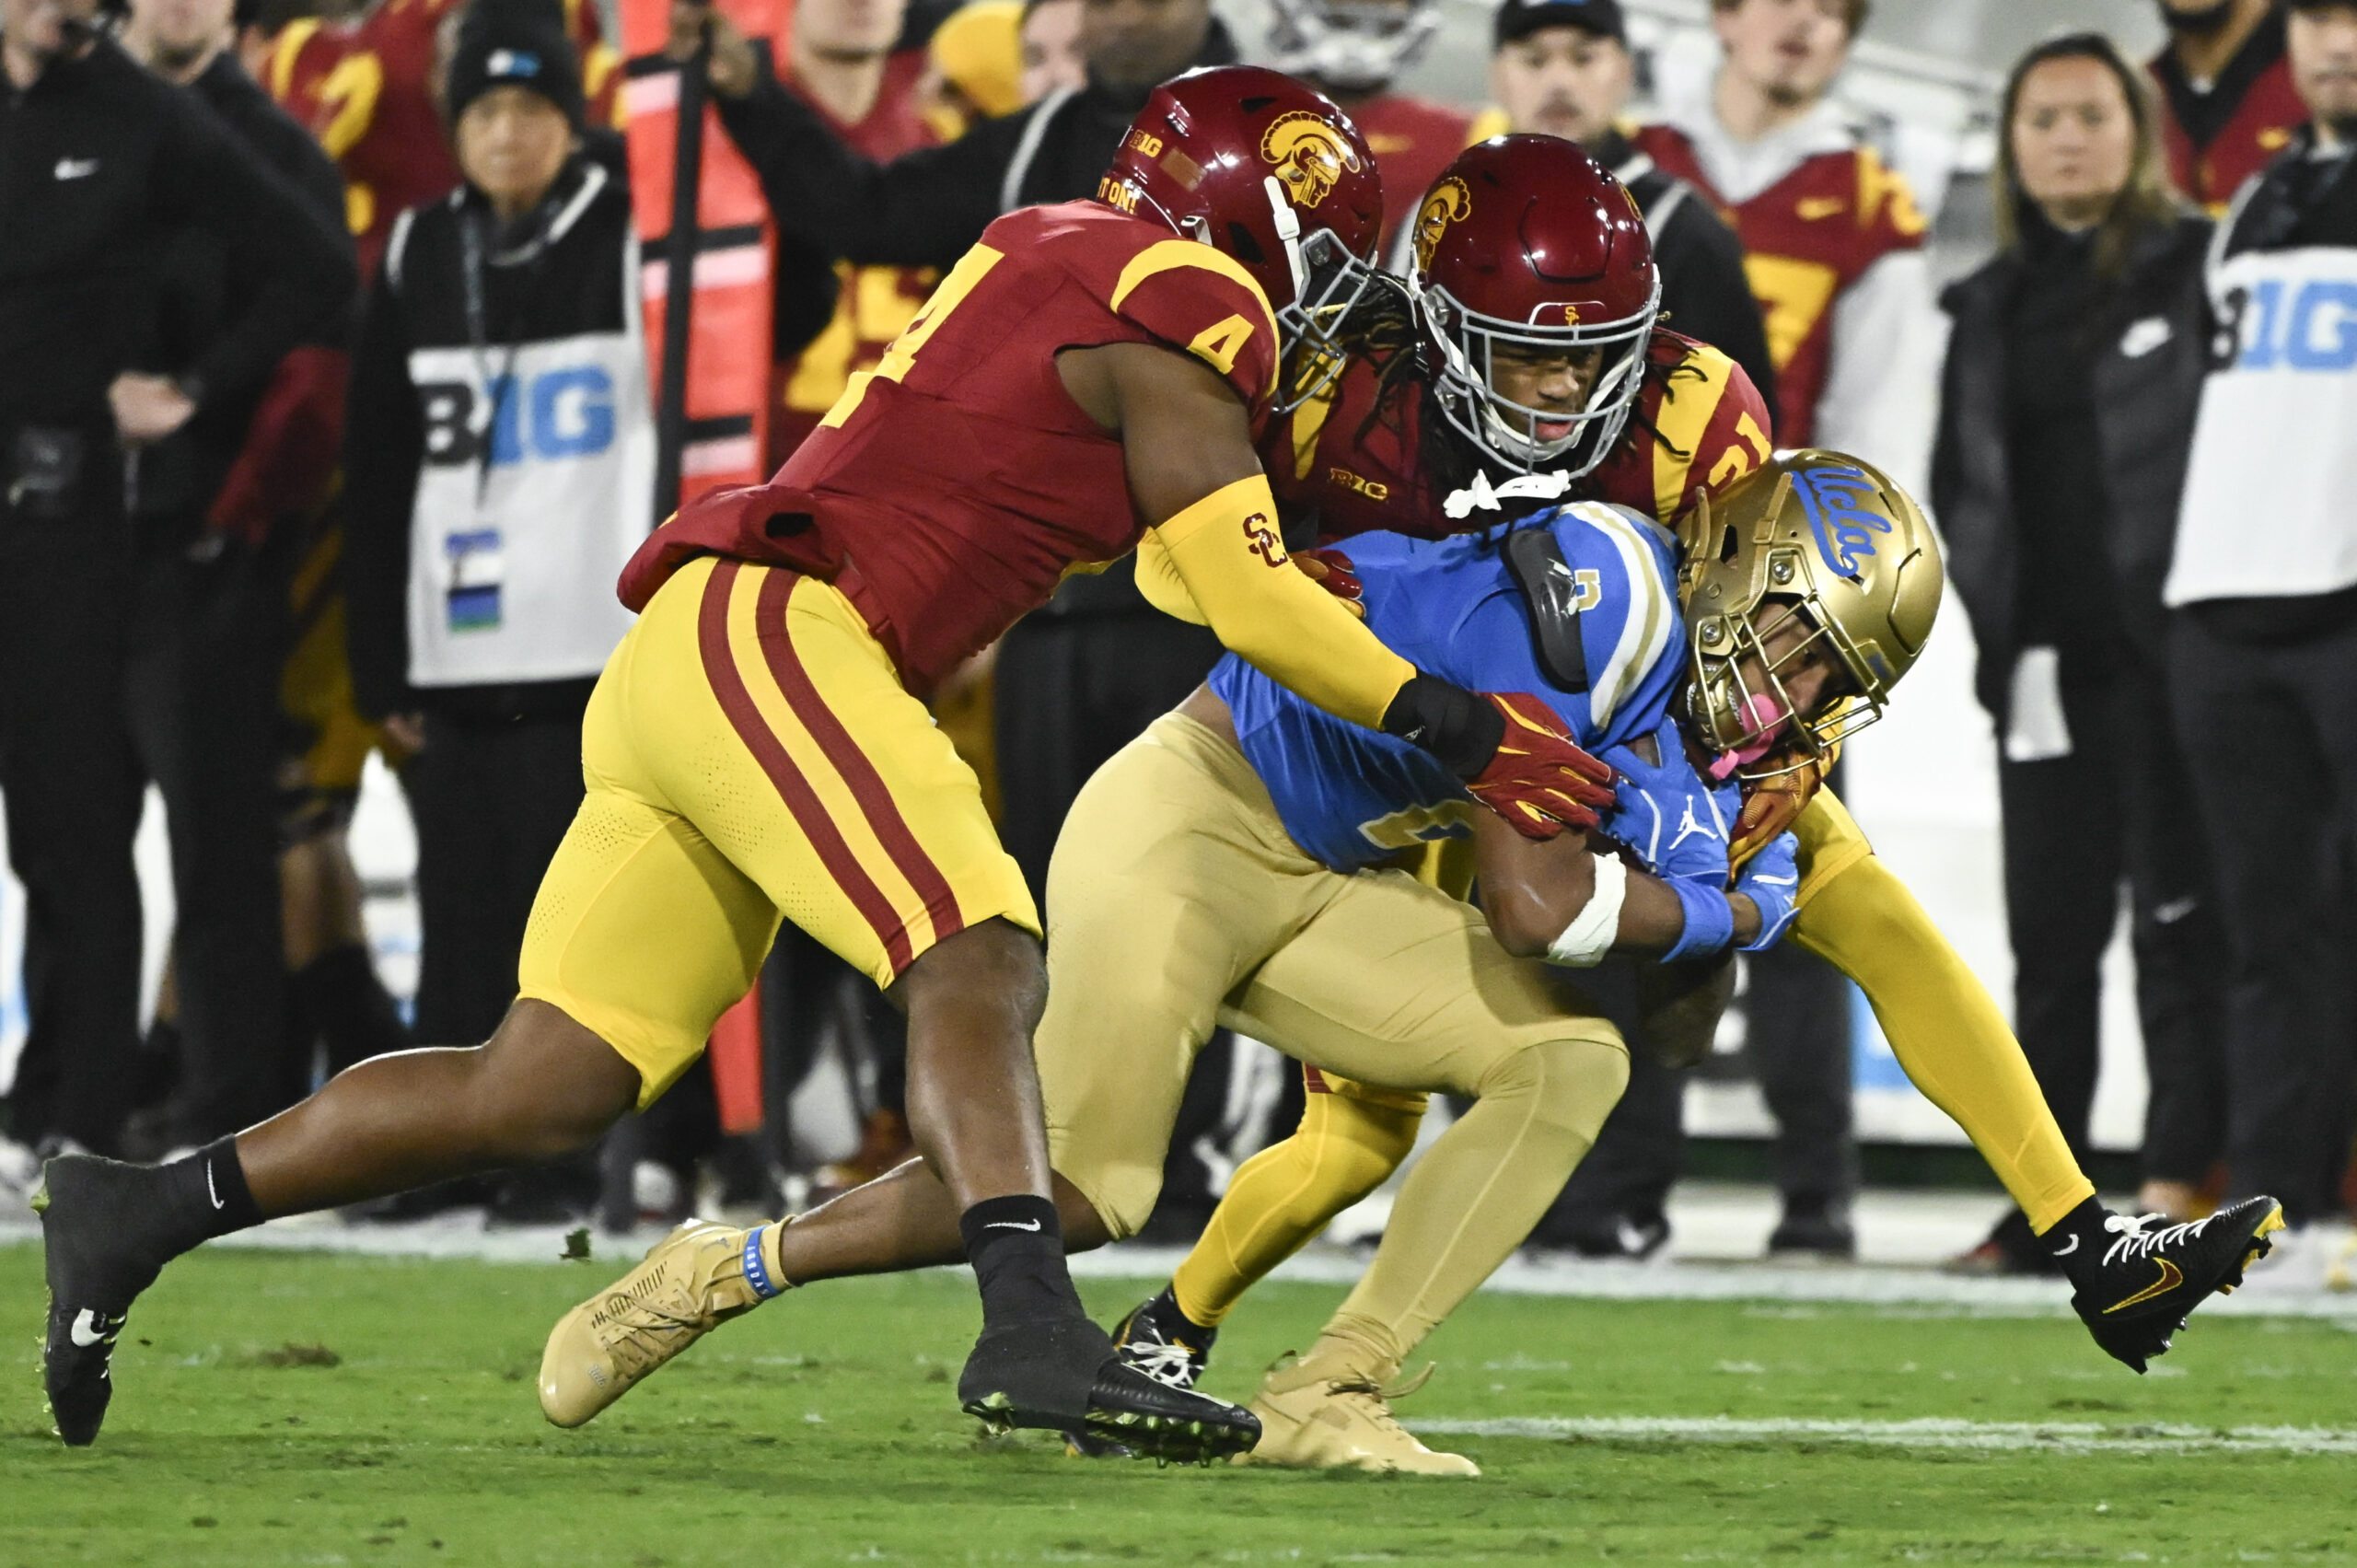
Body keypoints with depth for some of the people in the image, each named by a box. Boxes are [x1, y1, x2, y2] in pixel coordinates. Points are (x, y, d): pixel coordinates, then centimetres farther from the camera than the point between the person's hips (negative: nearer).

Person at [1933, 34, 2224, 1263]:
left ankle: (2183, 1184, -6)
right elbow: (1958, 480, 19)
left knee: (2182, 920, -6)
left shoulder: (2198, 268, 0)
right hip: (2047, 658, 5)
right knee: (2050, 932, 5)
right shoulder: (1992, 306, 16)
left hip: (2167, 648, -5)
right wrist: (1996, 612, 7)